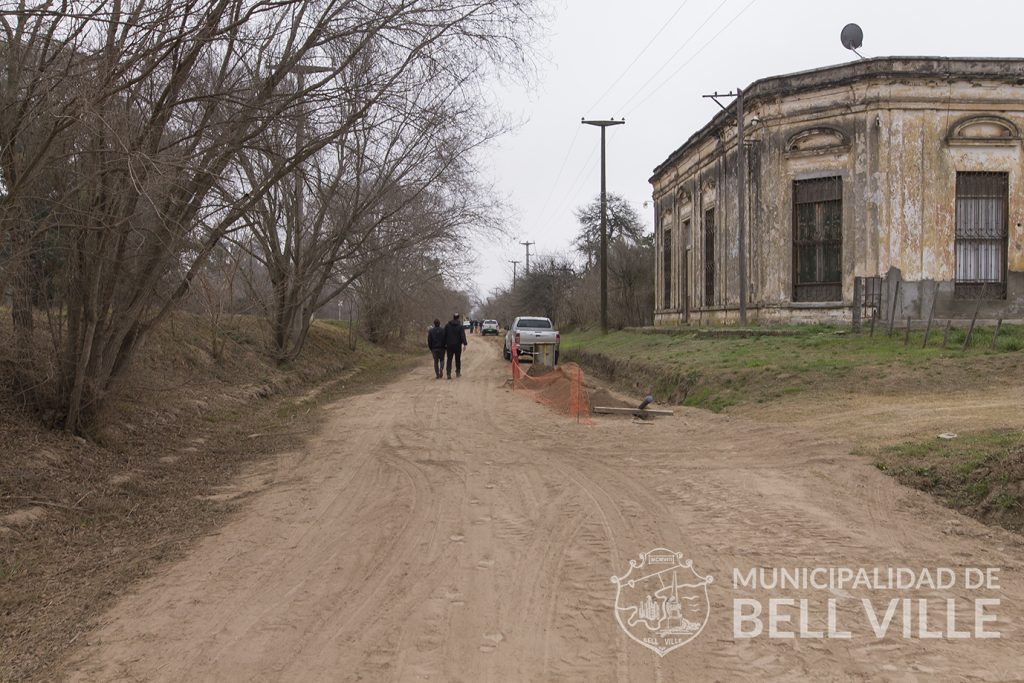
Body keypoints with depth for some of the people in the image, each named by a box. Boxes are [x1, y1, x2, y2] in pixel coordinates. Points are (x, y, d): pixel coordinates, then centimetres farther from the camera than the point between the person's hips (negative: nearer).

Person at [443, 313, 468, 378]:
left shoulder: (447, 326, 3)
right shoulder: (460, 326, -6)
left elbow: (444, 335, 6)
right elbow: (463, 336, -14)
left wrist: (444, 344, 12)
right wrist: (465, 344, -17)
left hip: (449, 345, 1)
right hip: (457, 345, -1)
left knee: (449, 359, 1)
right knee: (458, 359, 13)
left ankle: (449, 373, -10)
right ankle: (458, 372, 20)